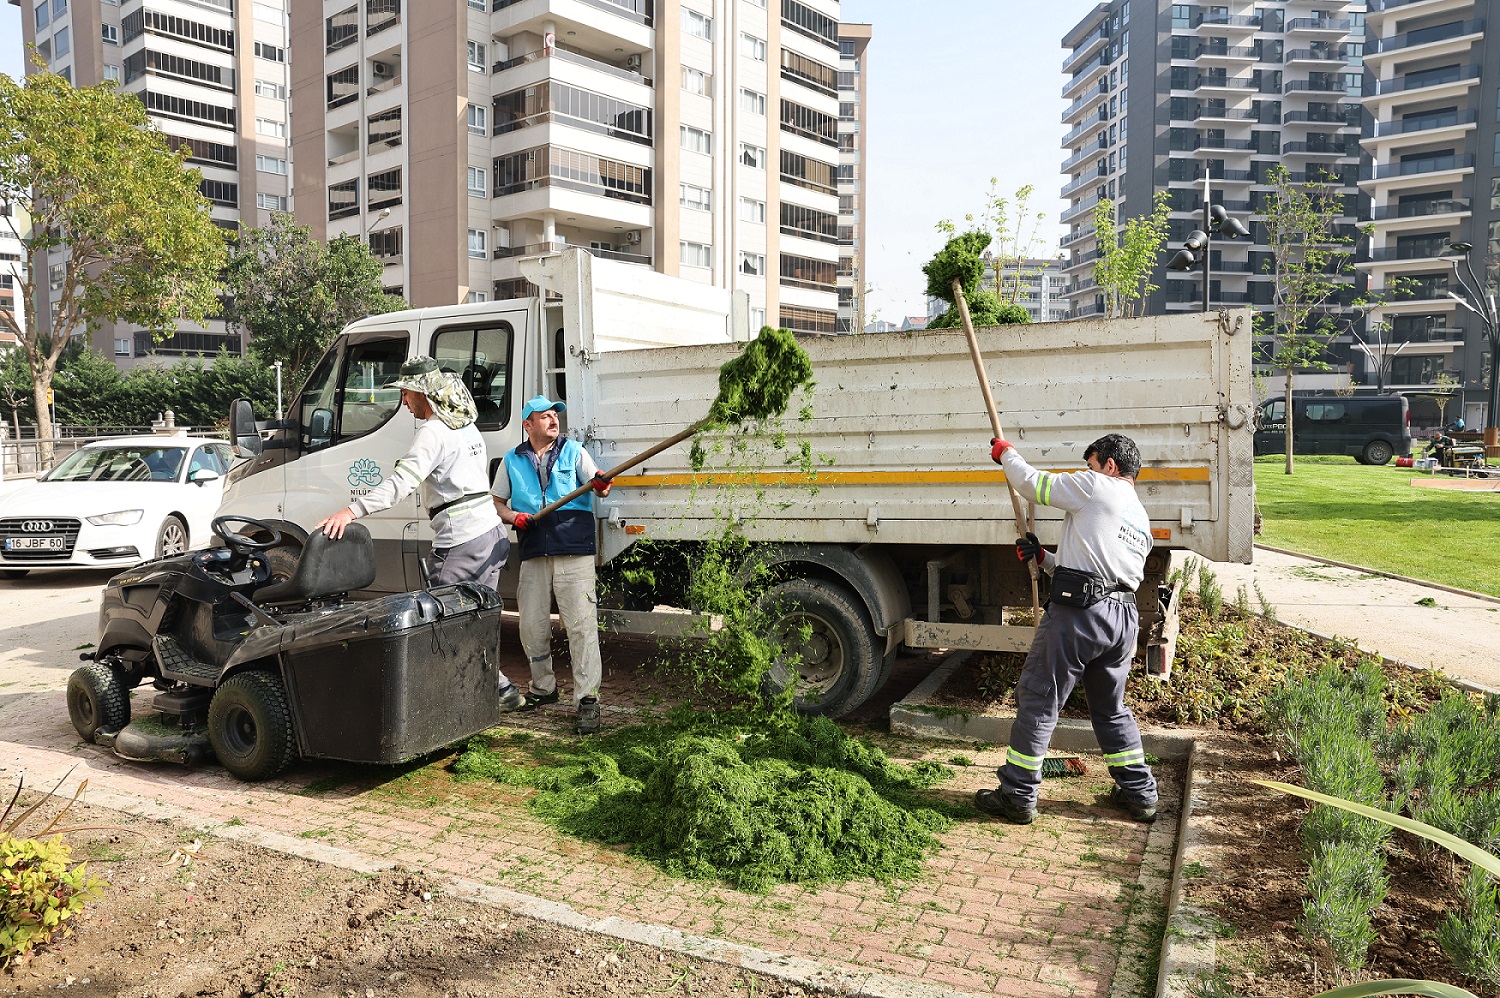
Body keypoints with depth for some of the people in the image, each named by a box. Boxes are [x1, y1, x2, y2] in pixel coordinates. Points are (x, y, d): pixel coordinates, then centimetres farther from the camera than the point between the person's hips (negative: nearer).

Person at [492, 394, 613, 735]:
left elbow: (598, 487, -3)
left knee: (582, 625, -10)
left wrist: (602, 483, -27)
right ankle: (543, 688, 30)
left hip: (574, 553, -3)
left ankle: (587, 698, -7)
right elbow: (497, 501, 20)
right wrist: (514, 517, -2)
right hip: (534, 554, 3)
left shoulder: (573, 451, 7)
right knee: (531, 627, 9)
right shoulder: (512, 460, 13)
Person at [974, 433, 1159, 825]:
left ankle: (1017, 796, 5)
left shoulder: (1096, 487, 0)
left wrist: (1006, 452, 19)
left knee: (1038, 701, 0)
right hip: (1123, 617, 9)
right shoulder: (1141, 520, 25)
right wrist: (1042, 558, 22)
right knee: (1111, 708, 22)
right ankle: (1139, 792, 28)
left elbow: (1032, 483, 2)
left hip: (1078, 613, -8)